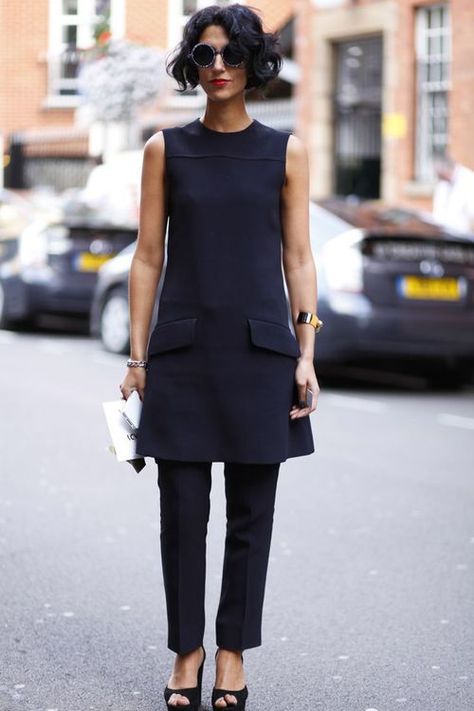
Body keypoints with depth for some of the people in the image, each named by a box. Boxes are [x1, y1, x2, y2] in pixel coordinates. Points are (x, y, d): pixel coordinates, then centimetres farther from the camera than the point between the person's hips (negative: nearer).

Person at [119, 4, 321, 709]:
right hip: (183, 349, 0)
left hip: (260, 349, 0)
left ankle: (233, 652, 17)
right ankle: (187, 649, 17)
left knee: (251, 511, 4)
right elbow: (148, 256, 5)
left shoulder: (286, 151, 5)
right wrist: (137, 355, 1)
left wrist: (306, 353, -2)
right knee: (183, 510, 2)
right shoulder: (165, 149, 4)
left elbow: (298, 258, 5)